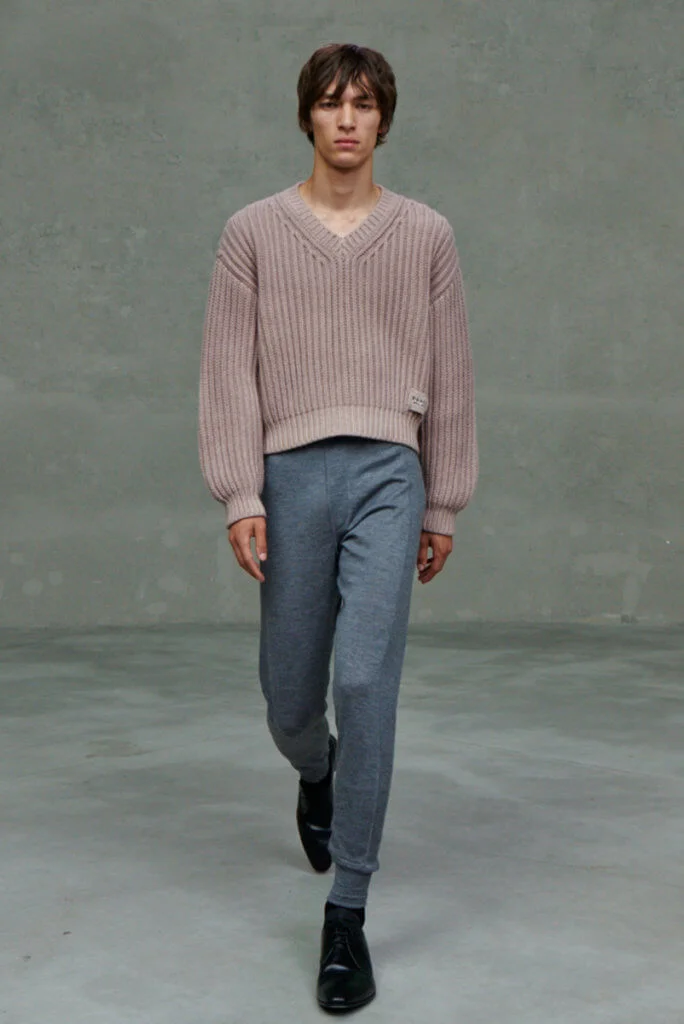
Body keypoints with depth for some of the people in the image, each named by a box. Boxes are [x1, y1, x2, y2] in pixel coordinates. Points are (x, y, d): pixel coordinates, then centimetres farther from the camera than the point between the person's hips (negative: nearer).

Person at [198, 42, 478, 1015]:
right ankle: (318, 778, 48)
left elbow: (449, 375, 10)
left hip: (388, 472, -1)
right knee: (289, 692, 10)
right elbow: (230, 370, 1)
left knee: (366, 680, -14)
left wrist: (443, 503, 8)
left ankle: (346, 917, -5)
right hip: (291, 473, 1)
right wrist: (240, 496, -7)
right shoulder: (253, 231, 6)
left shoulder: (427, 235, 8)